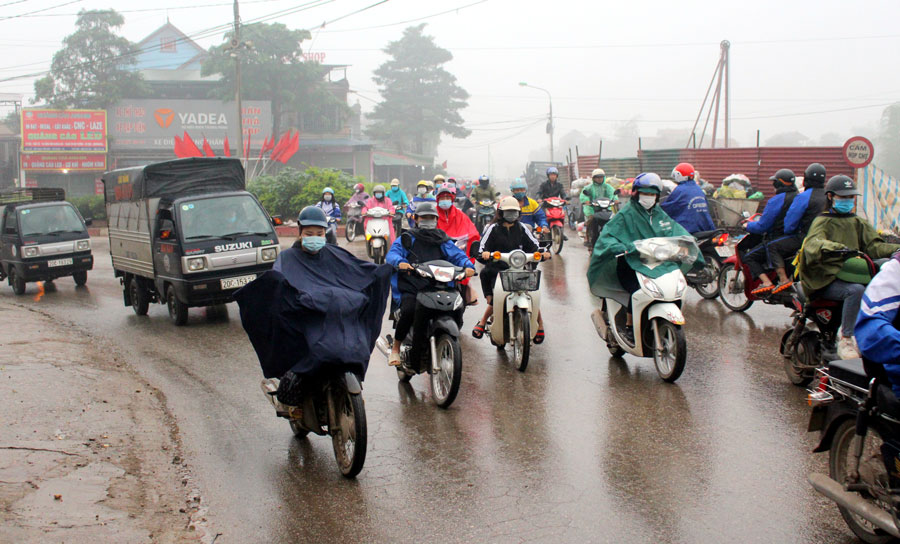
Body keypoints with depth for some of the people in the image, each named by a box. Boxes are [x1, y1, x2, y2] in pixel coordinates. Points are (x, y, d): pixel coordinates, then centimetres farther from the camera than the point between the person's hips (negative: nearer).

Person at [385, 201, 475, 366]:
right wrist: (400, 262, -29)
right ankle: (396, 348, -13)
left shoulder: (442, 240, 21)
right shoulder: (407, 238, 12)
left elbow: (457, 254, 8)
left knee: (457, 309, -20)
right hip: (411, 288, -2)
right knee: (409, 311, -32)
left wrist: (468, 265, -15)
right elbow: (392, 253, -4)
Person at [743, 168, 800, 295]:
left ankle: (766, 282, -17)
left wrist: (748, 225, 7)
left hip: (778, 239, -8)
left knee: (749, 257, 0)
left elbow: (762, 226, -14)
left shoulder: (776, 200, -14)